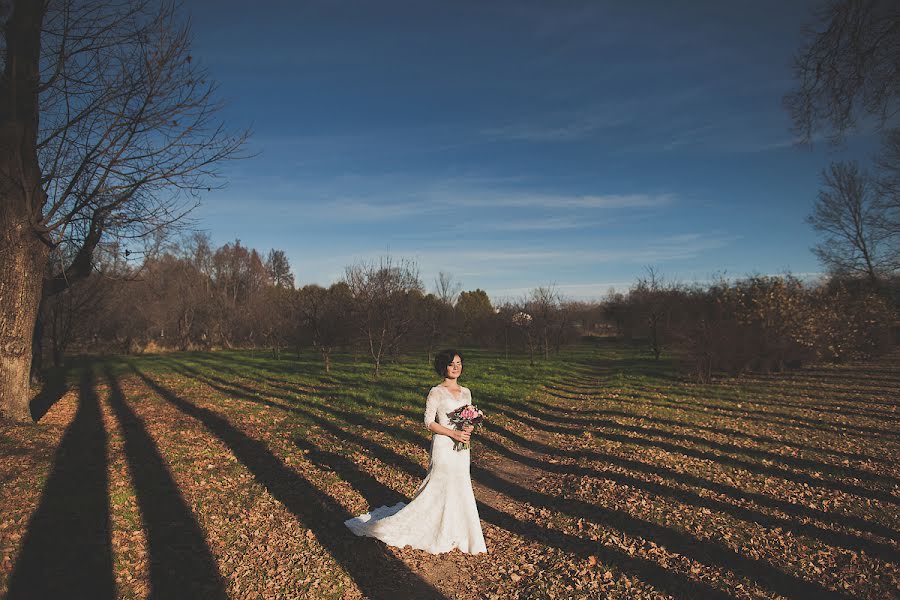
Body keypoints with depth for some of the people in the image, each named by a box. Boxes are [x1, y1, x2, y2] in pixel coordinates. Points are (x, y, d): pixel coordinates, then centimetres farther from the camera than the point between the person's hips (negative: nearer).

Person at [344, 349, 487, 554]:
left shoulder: (466, 392, 9)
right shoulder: (436, 392, -10)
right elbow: (429, 422, -12)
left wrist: (469, 429, -6)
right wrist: (453, 433, -20)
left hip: (461, 448, 6)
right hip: (444, 445, -6)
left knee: (460, 489, 12)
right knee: (441, 488, -1)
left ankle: (455, 530, 29)